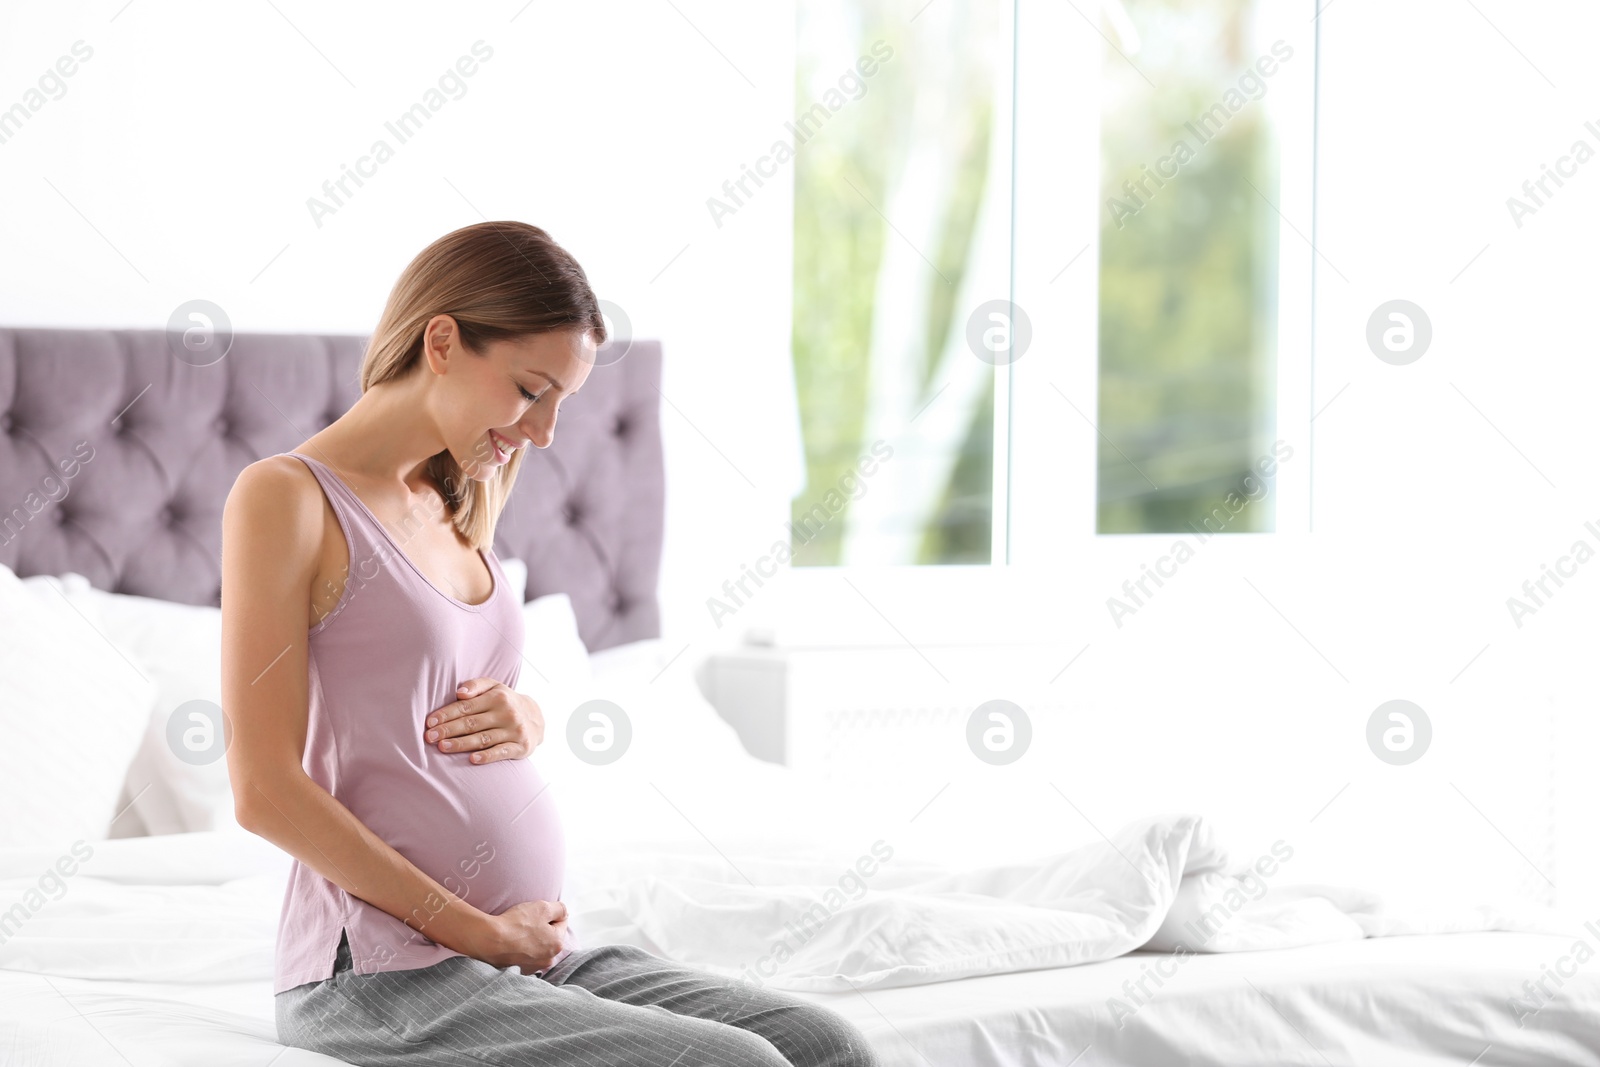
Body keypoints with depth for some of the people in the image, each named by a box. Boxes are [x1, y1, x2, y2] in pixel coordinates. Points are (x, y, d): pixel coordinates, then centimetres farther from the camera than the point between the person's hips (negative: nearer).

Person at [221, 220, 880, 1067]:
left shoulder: (458, 507, 17)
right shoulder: (284, 497, -8)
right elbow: (265, 791, -14)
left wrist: (524, 718, 3)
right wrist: (478, 931, -14)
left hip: (527, 956, 8)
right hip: (385, 973, -8)